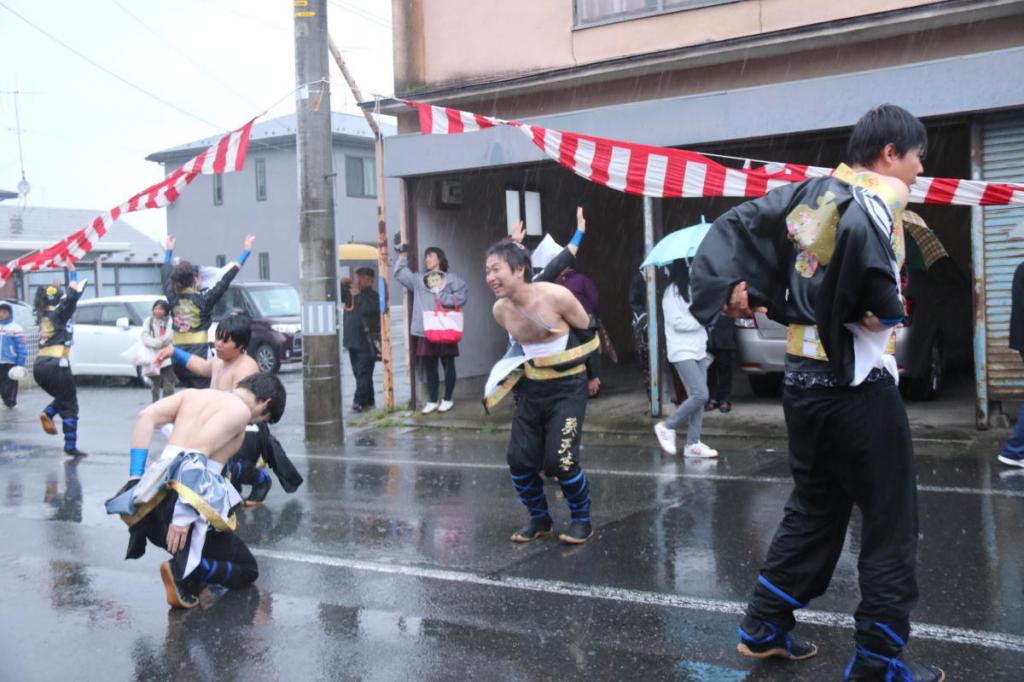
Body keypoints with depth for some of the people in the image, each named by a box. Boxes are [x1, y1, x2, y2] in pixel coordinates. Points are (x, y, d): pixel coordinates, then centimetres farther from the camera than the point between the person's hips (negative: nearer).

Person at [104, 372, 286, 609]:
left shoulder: (194, 394, 21)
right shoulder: (240, 409, 1)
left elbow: (146, 417, 6)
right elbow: (199, 450, -15)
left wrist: (136, 477, 5)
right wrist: (184, 514, -21)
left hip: (153, 500, 7)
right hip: (186, 500, -7)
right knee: (247, 569, 13)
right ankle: (183, 571, -13)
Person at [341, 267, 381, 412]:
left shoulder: (373, 295, -8)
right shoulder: (351, 292, 14)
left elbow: (368, 309, -24)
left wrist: (358, 295, -16)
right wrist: (342, 284, 2)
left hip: (366, 341, -8)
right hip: (352, 340, 8)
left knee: (363, 373, -10)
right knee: (359, 373, 11)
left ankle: (359, 401, -14)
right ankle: (368, 401, 18)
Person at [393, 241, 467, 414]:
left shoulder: (451, 279, 4)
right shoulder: (418, 280, 15)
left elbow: (461, 297, -5)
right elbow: (400, 272, 14)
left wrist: (443, 299, -13)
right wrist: (400, 254, 9)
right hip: (425, 331, 4)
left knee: (448, 365, 4)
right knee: (429, 367, 7)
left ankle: (447, 399, 12)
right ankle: (432, 401, 14)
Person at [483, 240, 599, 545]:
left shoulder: (556, 296, -20)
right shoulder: (500, 310, -4)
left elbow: (589, 332, -7)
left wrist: (562, 358, -6)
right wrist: (516, 370, 7)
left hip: (566, 387, -5)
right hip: (531, 388, 5)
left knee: (560, 460, -13)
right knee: (520, 460, 0)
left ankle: (582, 520, 11)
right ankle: (539, 519, 23)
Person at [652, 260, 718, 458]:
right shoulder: (672, 291, -10)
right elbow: (678, 322, -15)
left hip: (699, 350, 8)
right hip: (682, 352, -8)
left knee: (697, 397, 3)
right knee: (700, 395, -15)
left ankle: (693, 443, 7)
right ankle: (667, 427, 1)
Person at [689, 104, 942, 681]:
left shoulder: (810, 193, 9)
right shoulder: (875, 199, -13)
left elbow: (732, 228, 9)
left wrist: (731, 288, 0)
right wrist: (868, 306, -15)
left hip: (803, 379, 8)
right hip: (857, 387, -8)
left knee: (812, 510, 20)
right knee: (891, 525, 5)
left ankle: (766, 628, 26)